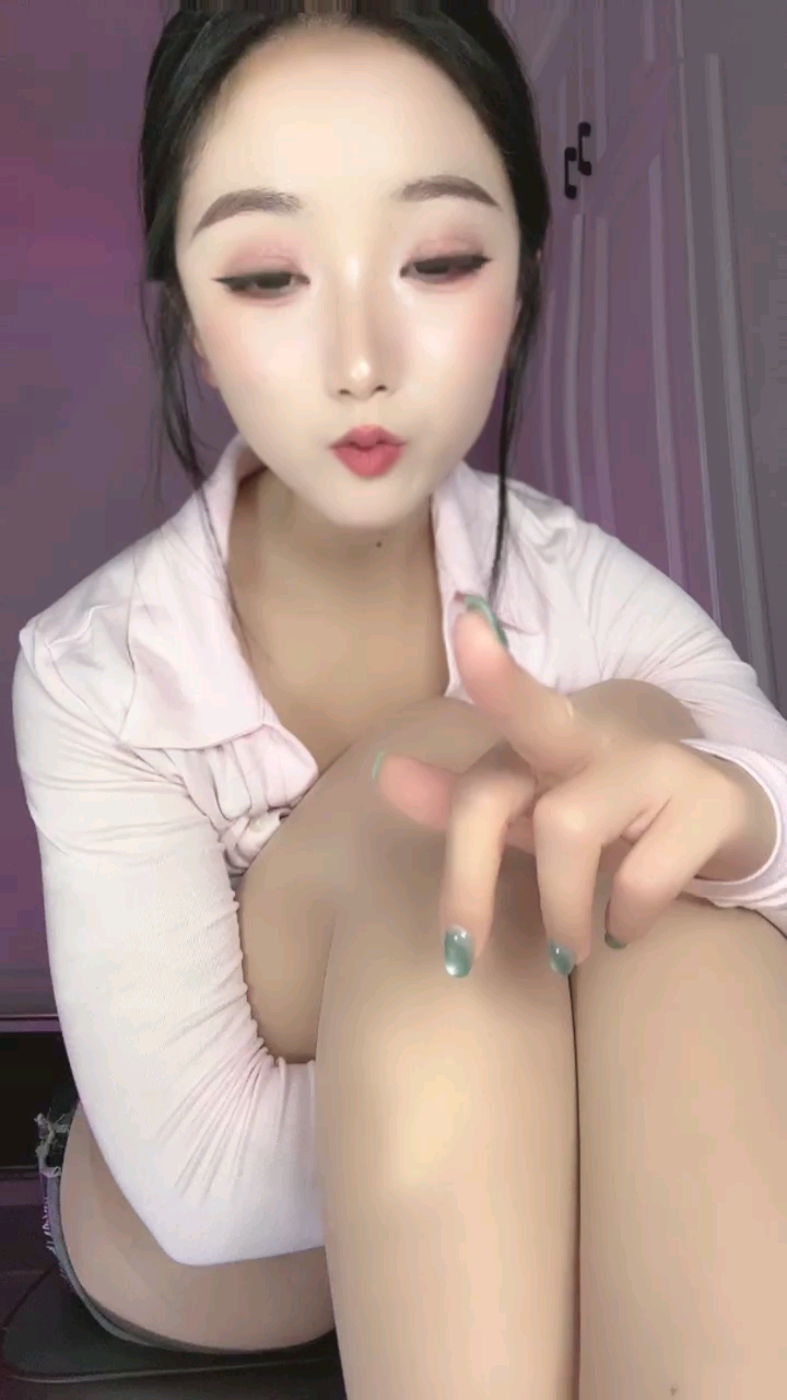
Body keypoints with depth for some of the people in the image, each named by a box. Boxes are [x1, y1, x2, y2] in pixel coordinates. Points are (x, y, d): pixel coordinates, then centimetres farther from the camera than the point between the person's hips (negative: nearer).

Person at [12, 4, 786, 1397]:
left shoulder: (585, 590, -12)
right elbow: (207, 1181, -26)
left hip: (525, 1204, 3)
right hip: (184, 1243, -2)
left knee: (674, 901, -32)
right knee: (451, 778, -32)